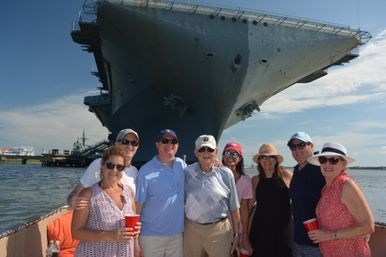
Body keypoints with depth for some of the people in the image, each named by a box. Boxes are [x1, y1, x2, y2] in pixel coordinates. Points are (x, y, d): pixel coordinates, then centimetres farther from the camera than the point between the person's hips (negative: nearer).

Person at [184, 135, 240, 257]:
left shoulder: (225, 173, -4)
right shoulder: (187, 173, -2)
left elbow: (234, 206, 3)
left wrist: (236, 232, 5)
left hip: (219, 230, -1)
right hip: (191, 228, 1)